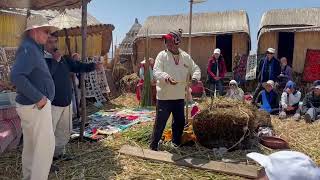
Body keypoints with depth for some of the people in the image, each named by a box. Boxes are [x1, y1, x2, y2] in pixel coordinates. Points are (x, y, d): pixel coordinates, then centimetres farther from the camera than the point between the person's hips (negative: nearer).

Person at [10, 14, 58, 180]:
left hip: (31, 105, 10)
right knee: (46, 144, -1)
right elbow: (16, 76, -30)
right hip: (36, 106, -10)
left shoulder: (33, 48, 13)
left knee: (31, 145, 18)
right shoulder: (28, 49, -18)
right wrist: (38, 98, -25)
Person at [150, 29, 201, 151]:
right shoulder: (162, 55, -6)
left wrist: (195, 77, -10)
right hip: (164, 96, -5)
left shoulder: (186, 57, 6)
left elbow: (195, 69, 13)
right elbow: (156, 71, -17)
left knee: (180, 122, 17)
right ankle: (153, 146, 18)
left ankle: (177, 144, 37)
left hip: (180, 96, 5)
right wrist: (166, 77, -37)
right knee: (160, 123, 2)